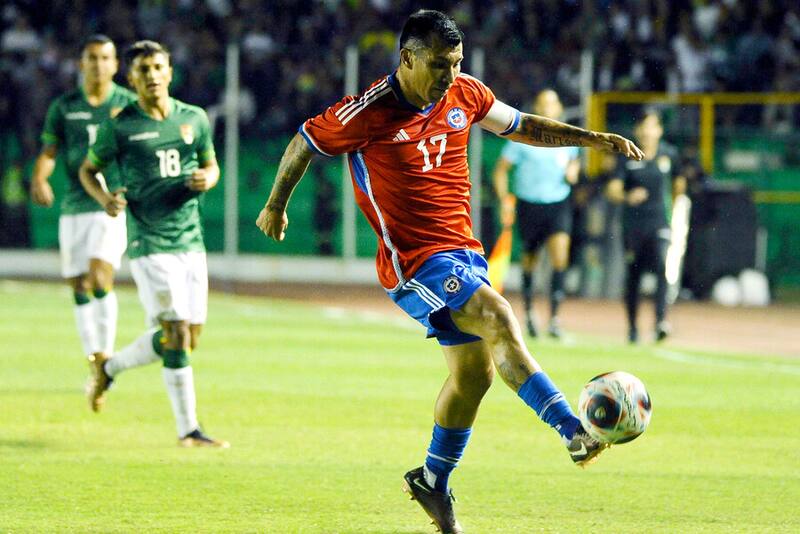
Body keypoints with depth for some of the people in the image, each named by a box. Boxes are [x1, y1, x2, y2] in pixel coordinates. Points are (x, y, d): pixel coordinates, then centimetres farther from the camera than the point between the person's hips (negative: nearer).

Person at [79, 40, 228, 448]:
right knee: (176, 334, -14)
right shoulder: (120, 127, -4)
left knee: (188, 338, 7)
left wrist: (206, 179, -5)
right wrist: (104, 198, -12)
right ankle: (188, 429, -1)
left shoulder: (194, 119, 7)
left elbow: (211, 166, 19)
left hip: (191, 241, 5)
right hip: (150, 243, -5)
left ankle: (109, 368, 26)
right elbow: (88, 170, 8)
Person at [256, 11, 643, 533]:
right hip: (413, 260, -8)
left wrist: (592, 138, 11)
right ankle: (573, 431, -32)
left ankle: (433, 482, 30)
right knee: (500, 320, -26)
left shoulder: (466, 94, 1)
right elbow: (304, 144, 0)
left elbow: (521, 126, 18)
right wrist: (276, 207, 13)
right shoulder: (369, 113, -15)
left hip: (463, 250, 8)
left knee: (474, 373, 12)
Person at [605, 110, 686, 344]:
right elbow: (612, 190, -11)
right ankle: (632, 327, 19)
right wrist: (627, 197, -30)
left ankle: (661, 320, -28)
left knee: (663, 267, -20)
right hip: (633, 224, 0)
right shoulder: (627, 157, -2)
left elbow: (678, 183, 21)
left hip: (660, 222, 0)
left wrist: (675, 208, 23)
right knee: (633, 276, 7)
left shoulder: (669, 155, 4)